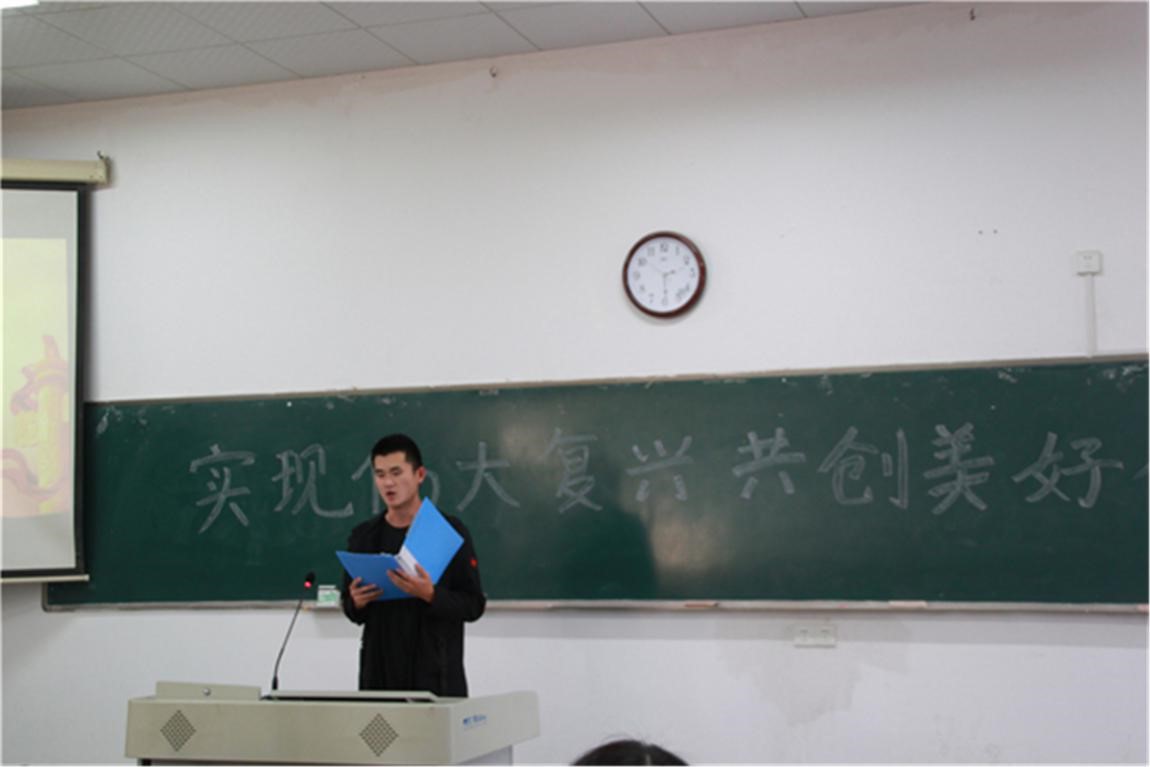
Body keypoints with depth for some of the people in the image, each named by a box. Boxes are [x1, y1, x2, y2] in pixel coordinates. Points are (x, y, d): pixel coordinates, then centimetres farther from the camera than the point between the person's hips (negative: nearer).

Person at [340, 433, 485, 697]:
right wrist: (356, 603, -5)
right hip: (379, 672, 3)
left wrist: (430, 594, -20)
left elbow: (474, 605, -5)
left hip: (436, 673, -3)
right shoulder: (363, 536, 9)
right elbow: (350, 608, 16)